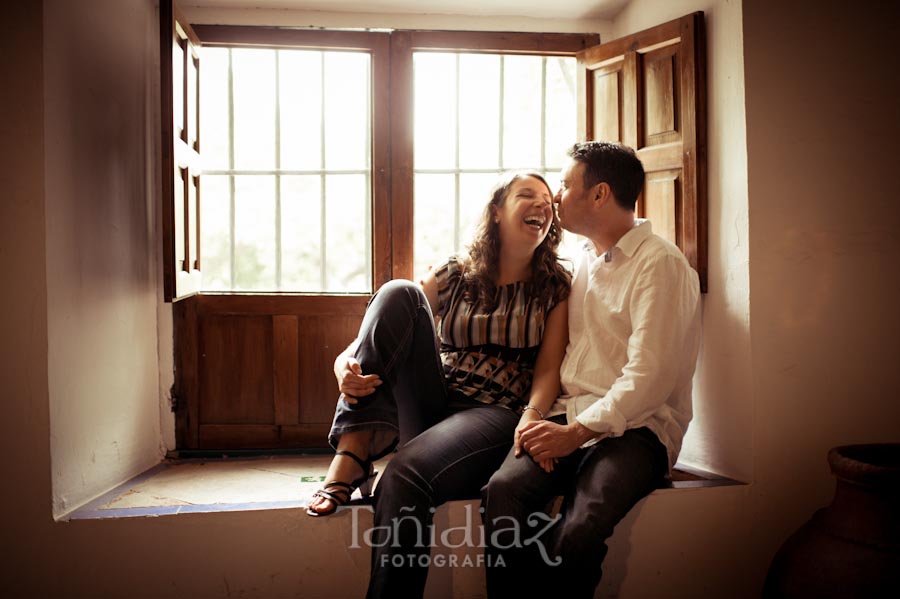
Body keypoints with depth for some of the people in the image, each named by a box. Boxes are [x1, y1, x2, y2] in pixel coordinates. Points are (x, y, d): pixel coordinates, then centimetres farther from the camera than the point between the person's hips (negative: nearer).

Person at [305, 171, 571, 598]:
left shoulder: (555, 287, 10)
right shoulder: (453, 275, 13)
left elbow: (548, 368, -1)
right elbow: (374, 336, 5)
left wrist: (531, 419, -23)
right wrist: (345, 365, -18)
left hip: (496, 415, -3)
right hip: (431, 404, 3)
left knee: (406, 476, -35)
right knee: (399, 293, -19)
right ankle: (352, 455, -28)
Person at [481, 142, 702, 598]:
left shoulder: (660, 264, -4)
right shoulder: (582, 261, 20)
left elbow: (650, 375, -13)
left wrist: (578, 431, -17)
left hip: (636, 427, -5)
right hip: (570, 417, 6)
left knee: (578, 530, -33)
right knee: (502, 491, -26)